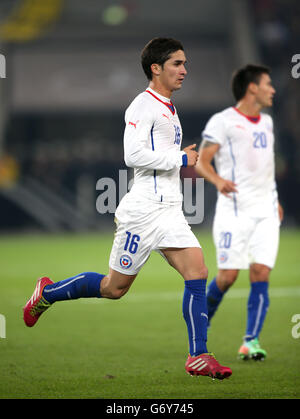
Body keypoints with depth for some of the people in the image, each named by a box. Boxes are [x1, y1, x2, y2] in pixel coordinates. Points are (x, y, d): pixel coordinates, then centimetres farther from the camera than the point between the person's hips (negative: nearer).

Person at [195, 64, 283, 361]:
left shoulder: (266, 122, 18)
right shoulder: (222, 121, -3)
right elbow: (201, 161, -7)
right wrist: (218, 180, -26)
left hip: (266, 211, 5)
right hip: (234, 210, -5)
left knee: (261, 273, -8)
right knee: (228, 275, -8)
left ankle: (251, 342, -7)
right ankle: (203, 321, 20)